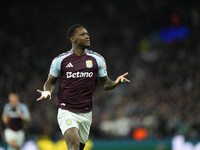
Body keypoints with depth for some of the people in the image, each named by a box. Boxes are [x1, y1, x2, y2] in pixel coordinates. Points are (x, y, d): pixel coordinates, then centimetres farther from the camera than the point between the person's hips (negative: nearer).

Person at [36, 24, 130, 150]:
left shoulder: (97, 59, 3)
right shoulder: (60, 60, -2)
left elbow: (105, 84, 8)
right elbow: (50, 82, 11)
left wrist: (116, 82, -14)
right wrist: (47, 92, -11)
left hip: (86, 113, 3)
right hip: (66, 111, -3)